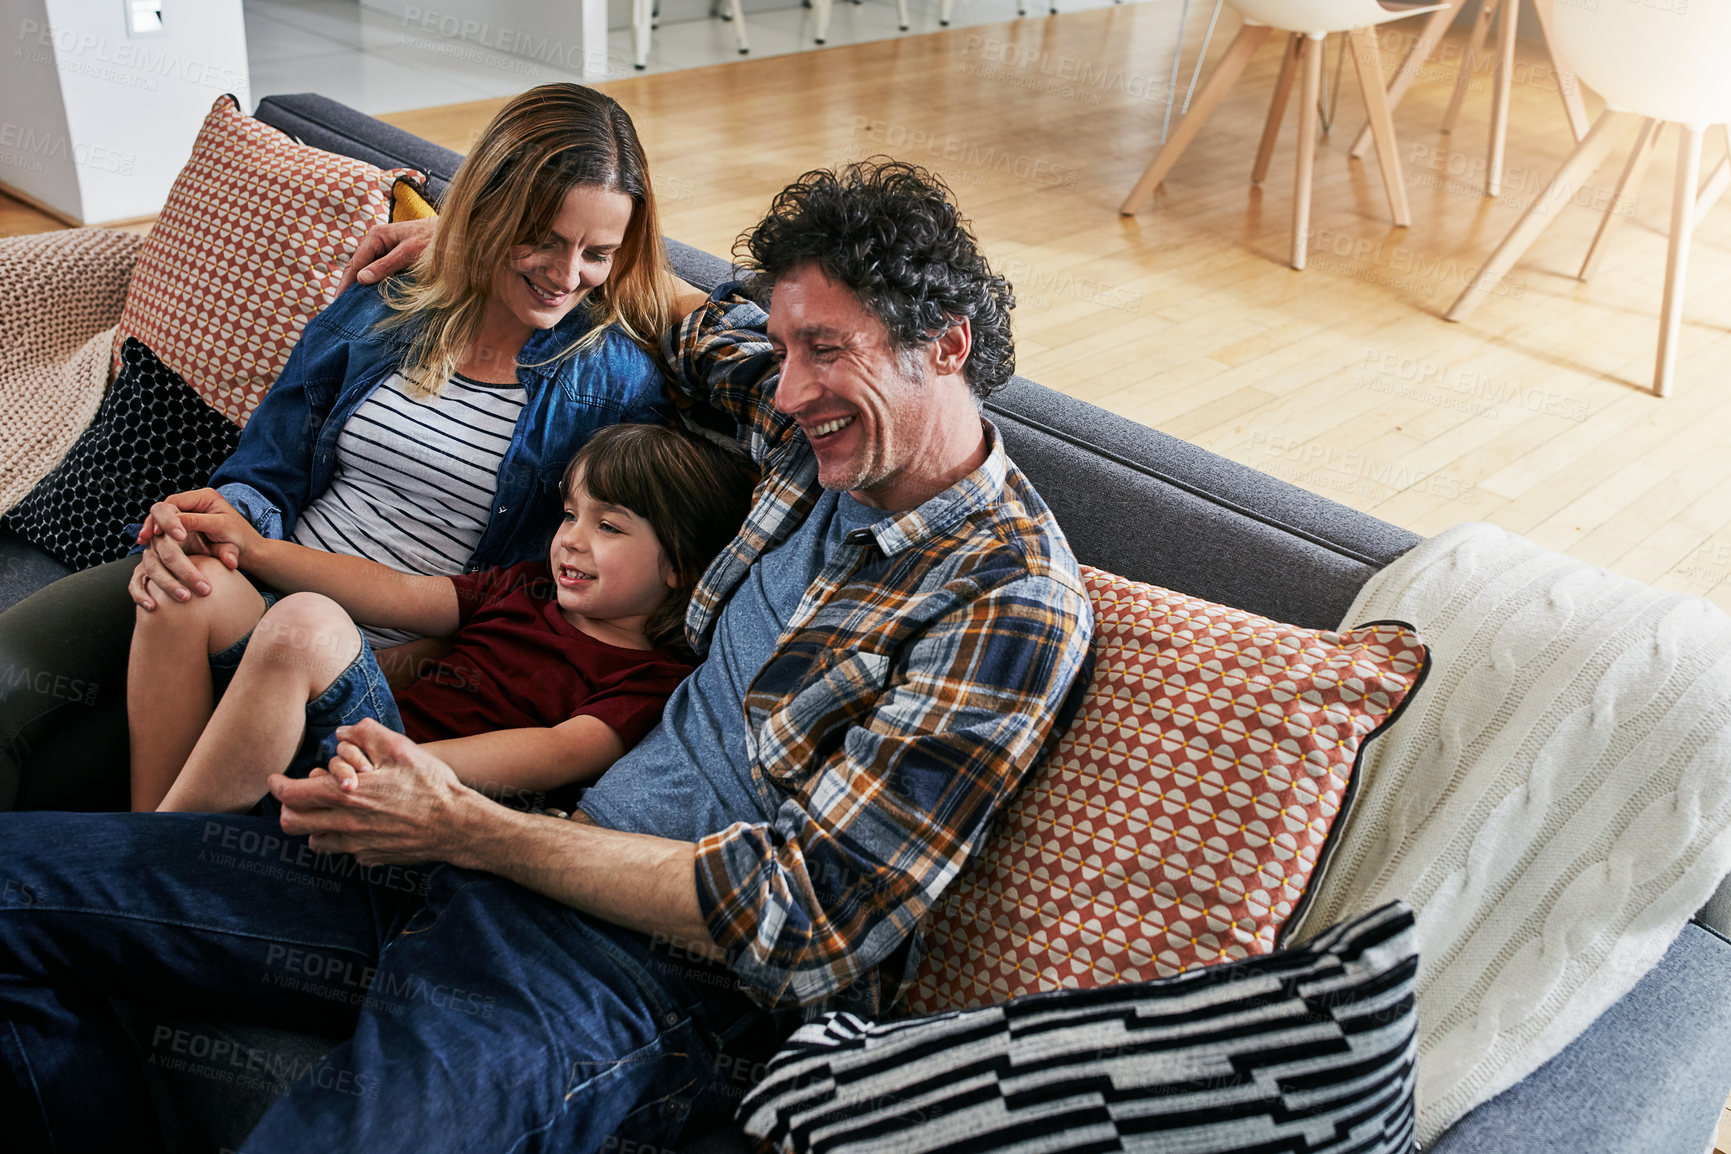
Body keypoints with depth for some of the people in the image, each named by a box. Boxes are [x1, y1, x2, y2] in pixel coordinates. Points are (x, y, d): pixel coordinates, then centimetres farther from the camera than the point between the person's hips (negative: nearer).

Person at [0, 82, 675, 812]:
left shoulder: (618, 385, -4)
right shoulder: (382, 311, 7)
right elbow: (268, 470, 9)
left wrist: (425, 656, -18)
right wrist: (217, 517, -15)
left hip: (383, 655, -4)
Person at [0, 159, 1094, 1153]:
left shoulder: (1015, 607, -16)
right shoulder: (834, 445, 8)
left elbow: (795, 922, -18)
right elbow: (716, 331, 33)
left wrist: (463, 827, -16)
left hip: (644, 982, -8)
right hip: (544, 860, 9)